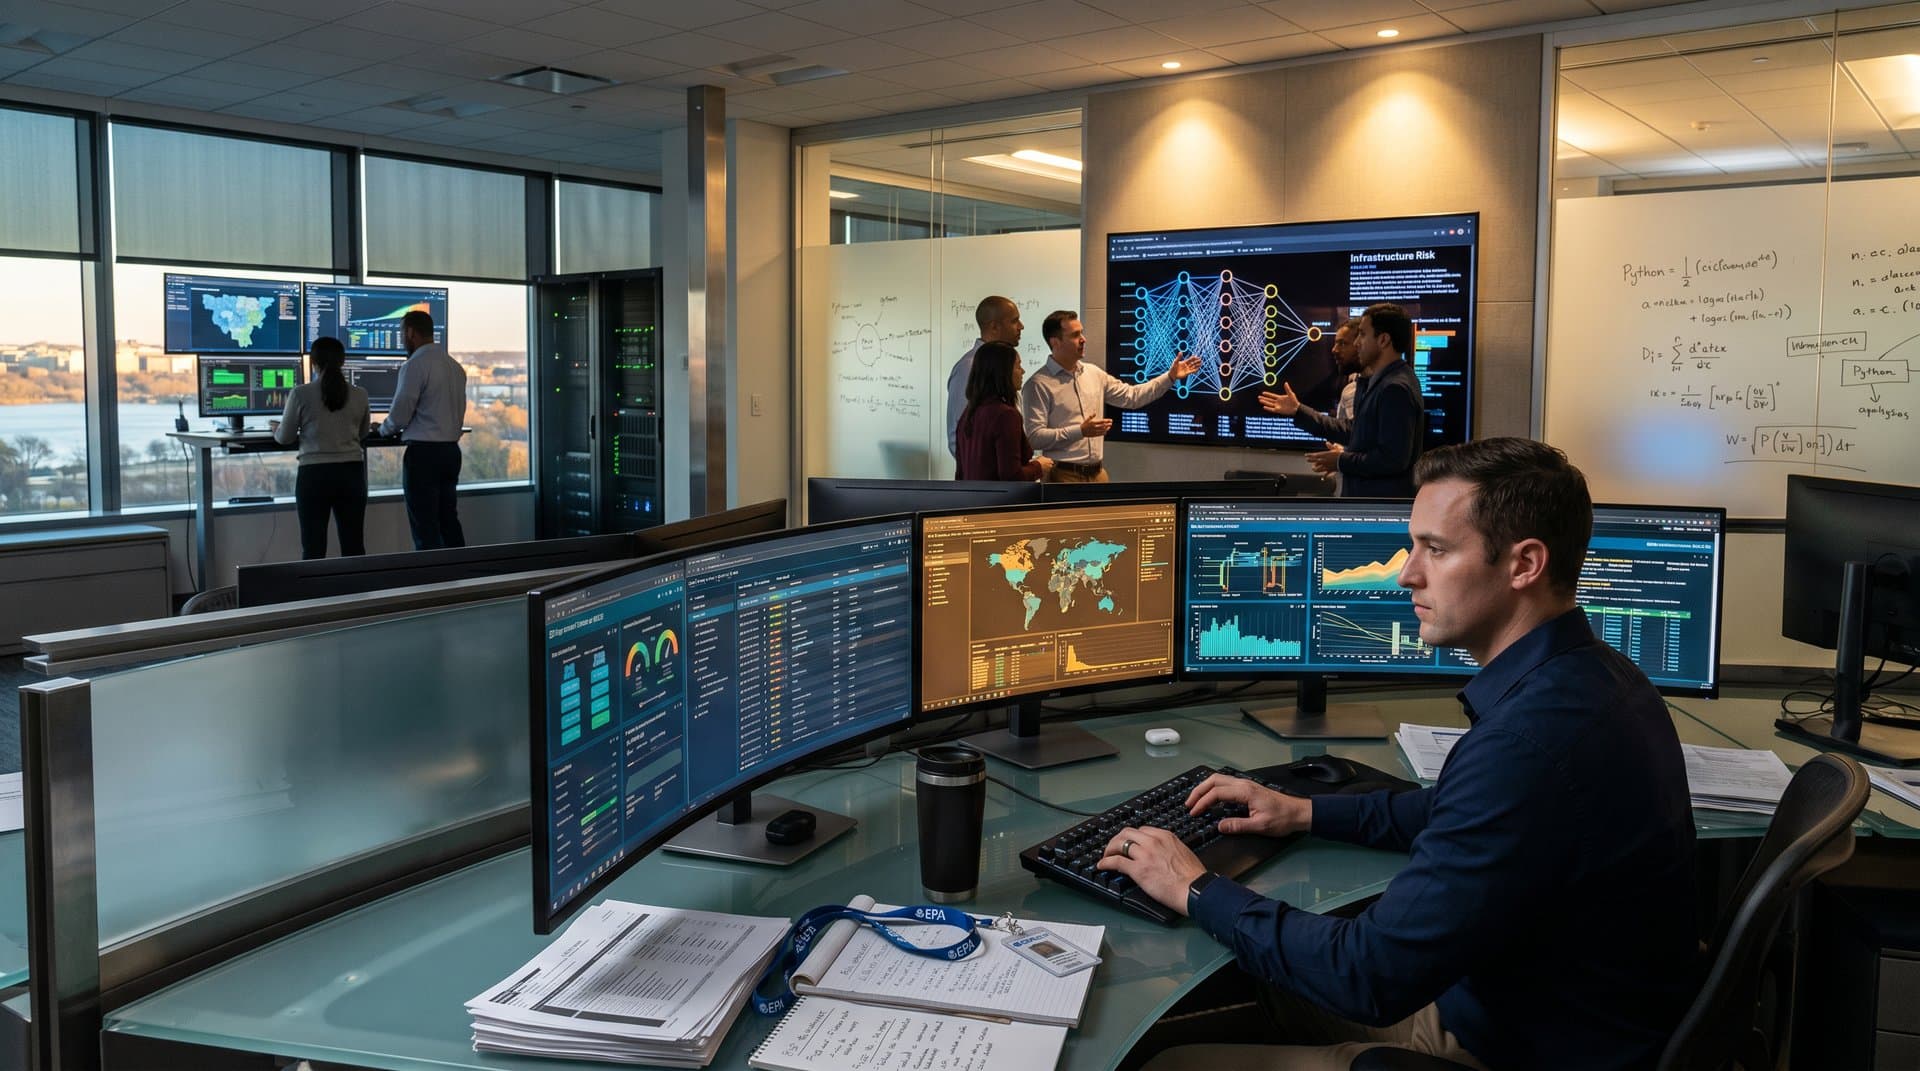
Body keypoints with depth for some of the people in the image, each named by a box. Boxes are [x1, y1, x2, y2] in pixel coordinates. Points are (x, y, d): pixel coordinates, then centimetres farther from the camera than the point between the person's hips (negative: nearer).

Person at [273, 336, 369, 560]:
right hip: (351, 473, 3)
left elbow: (285, 438, 4)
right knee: (354, 545, 7)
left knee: (313, 548, 3)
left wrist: (276, 428, 27)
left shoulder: (300, 394, -7)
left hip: (314, 474, -2)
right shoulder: (359, 394, 1)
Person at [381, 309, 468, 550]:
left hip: (423, 452, -7)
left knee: (425, 529, -3)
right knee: (449, 521, 13)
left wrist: (383, 428, 9)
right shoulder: (455, 365, 10)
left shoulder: (415, 365, -12)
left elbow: (400, 415, -13)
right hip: (451, 449, 8)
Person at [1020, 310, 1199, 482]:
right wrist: (1080, 431, -23)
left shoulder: (1094, 373, 10)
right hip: (1065, 476, -6)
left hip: (1098, 473, 6)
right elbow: (1035, 437, -17)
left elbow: (1131, 396, 15)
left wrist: (1170, 377, 8)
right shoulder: (1039, 385, -11)